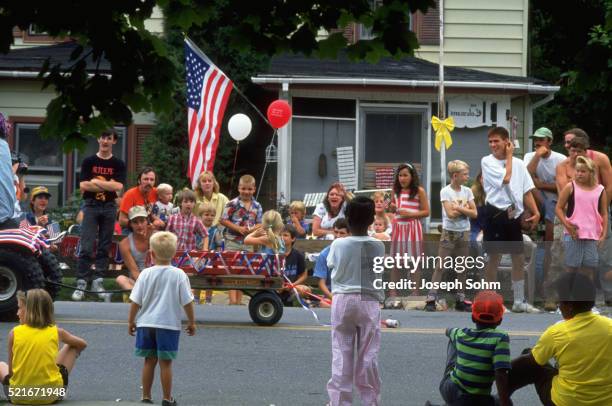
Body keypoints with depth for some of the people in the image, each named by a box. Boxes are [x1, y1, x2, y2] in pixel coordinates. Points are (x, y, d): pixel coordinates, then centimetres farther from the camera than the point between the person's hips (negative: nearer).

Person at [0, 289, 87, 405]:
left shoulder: (14, 333, -4)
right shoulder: (56, 332, -1)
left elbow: (10, 371, -1)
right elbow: (82, 344, 18)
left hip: (18, 396, 1)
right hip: (51, 395, -1)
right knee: (72, 347, 23)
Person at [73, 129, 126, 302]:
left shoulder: (118, 164, 6)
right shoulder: (89, 161, 4)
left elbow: (118, 186, -8)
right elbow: (83, 185, -6)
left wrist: (96, 182, -9)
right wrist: (108, 185, -8)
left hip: (109, 208, 2)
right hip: (91, 206, -2)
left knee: (104, 247, 4)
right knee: (86, 247, -8)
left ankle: (98, 281, 8)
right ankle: (81, 283, -8)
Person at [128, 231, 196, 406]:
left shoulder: (146, 274, -4)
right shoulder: (179, 275, -7)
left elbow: (135, 301, -1)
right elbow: (187, 301, -5)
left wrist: (131, 320, 11)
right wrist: (192, 322, 7)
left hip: (146, 323, 2)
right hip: (169, 324, -2)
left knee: (149, 361, 11)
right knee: (166, 362, 3)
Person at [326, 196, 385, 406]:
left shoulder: (338, 245, -7)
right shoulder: (378, 246, -4)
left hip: (343, 300, -1)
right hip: (368, 301, 1)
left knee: (341, 355, 2)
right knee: (368, 355, 5)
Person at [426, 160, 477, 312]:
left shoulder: (467, 191, 6)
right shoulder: (445, 191, -8)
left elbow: (474, 213, -2)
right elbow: (450, 214, -18)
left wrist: (458, 208, -13)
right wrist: (465, 209, -9)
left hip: (464, 233, 5)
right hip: (449, 232, -5)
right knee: (440, 266, -7)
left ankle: (461, 299, 14)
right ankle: (431, 298, -9)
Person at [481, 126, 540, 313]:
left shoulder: (519, 164, 10)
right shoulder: (487, 161, -4)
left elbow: (527, 190, 10)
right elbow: (505, 178, -17)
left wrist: (535, 212, -1)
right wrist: (509, 156, -5)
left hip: (514, 214, 5)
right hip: (496, 213, -5)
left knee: (519, 258, 9)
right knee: (494, 257, -1)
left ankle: (519, 301, 18)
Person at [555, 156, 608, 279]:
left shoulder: (600, 190, 5)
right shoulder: (571, 187, -1)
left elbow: (604, 214, 10)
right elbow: (559, 208, 2)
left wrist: (604, 234, 2)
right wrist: (567, 225, -10)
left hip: (592, 236, 2)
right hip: (573, 234, -2)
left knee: (589, 269, 6)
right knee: (572, 268, 2)